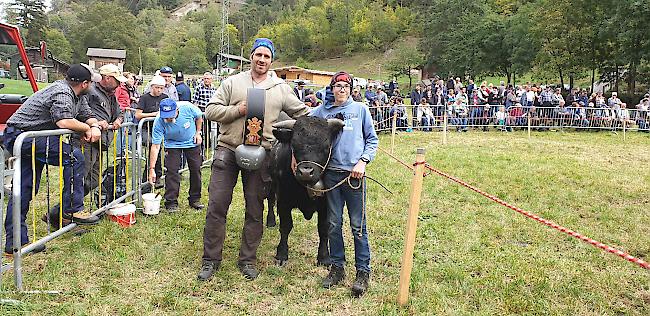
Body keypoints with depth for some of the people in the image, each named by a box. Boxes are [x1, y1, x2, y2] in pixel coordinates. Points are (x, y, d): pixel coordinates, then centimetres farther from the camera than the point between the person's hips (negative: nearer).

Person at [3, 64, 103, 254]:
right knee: (73, 156, -19)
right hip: (21, 135, -10)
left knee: (24, 189, 9)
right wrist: (86, 129, -15)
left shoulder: (77, 96, 12)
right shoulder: (62, 93, -18)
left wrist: (95, 127, -6)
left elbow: (88, 116, 18)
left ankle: (15, 241, 14)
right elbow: (64, 121, -32)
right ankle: (72, 211, -14)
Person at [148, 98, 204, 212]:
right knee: (172, 171, -12)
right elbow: (155, 146, -28)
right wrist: (152, 169, -30)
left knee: (196, 170, 5)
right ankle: (171, 203, -1)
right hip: (172, 145, -1)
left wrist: (198, 133, -6)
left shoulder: (187, 107, -31)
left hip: (192, 142, 2)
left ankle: (195, 199, 20)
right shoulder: (159, 121, -31)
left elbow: (199, 117, -5)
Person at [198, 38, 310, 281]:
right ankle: (211, 259, 14)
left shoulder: (281, 89, 9)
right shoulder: (232, 82, 6)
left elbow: (304, 114, 16)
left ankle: (247, 260, 21)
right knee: (216, 207, -1)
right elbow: (211, 111, 0)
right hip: (227, 150, -1)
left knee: (255, 211, 7)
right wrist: (238, 110, -12)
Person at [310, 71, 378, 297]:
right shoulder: (322, 111, 11)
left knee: (358, 225, 1)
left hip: (354, 173, -2)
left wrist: (363, 161, -5)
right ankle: (337, 267, 21)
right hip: (331, 173, 2)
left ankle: (363, 271, 10)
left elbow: (372, 139, 8)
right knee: (334, 223, 8)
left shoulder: (360, 109, 8)